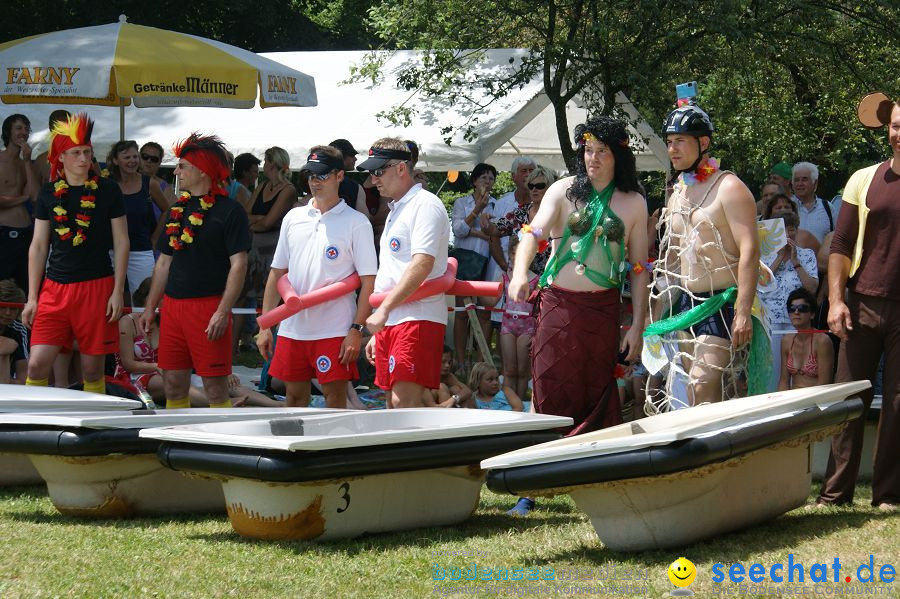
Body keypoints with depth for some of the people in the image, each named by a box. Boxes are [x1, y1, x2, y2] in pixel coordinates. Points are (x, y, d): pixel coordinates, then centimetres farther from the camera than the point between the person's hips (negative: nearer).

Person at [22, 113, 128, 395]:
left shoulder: (107, 190, 1)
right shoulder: (48, 194, 7)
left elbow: (121, 243, 3)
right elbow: (38, 247, 11)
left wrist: (118, 291, -3)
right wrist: (32, 298, 6)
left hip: (97, 287, -2)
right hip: (55, 287, 2)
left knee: (93, 368, 2)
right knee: (37, 364, -7)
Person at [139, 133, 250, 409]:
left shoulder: (229, 211, -6)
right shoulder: (178, 209, 16)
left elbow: (238, 264, -11)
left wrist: (223, 311, -19)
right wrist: (150, 307, 16)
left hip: (209, 307, -7)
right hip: (173, 305, 7)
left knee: (215, 386, -5)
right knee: (173, 384, 8)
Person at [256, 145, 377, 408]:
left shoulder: (356, 223, -3)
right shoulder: (293, 218, 11)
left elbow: (369, 281, -6)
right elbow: (277, 272, 15)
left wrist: (356, 329, -14)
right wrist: (265, 326, 10)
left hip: (335, 331, -5)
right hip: (292, 328, 5)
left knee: (335, 399, -3)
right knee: (295, 396, 10)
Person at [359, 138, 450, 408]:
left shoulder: (425, 205, -7)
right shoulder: (396, 210, 23)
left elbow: (422, 265, -20)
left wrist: (384, 309, -24)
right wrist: (377, 334, 23)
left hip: (417, 319, -10)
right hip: (391, 321, 10)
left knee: (404, 402, -19)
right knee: (393, 407, 5)